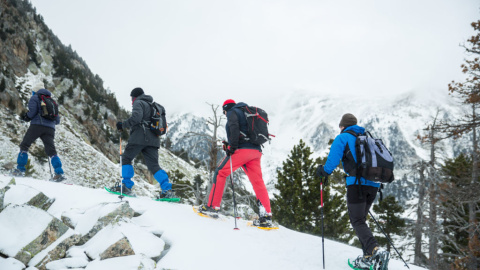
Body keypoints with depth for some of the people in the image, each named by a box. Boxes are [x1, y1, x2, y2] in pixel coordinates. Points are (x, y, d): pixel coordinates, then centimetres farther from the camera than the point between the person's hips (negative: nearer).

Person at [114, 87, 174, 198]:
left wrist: (123, 124, -6)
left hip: (139, 137, -7)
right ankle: (167, 189, -12)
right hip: (153, 139, 7)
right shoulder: (152, 105, 29)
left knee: (126, 159, 6)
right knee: (154, 165, 2)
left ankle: (126, 186, -1)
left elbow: (136, 117, -15)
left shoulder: (138, 103, 3)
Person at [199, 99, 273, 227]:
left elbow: (234, 127, -13)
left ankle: (213, 206, 4)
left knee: (220, 173, 4)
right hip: (256, 151, 8)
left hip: (242, 149, -7)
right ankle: (266, 216, -4)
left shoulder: (232, 112, 7)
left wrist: (232, 146, -15)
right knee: (258, 182, 3)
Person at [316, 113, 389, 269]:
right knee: (361, 219, 17)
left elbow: (334, 157, -8)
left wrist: (324, 172, 8)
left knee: (357, 221, -3)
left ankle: (374, 249, -23)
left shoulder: (343, 137, 4)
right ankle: (368, 255, 12)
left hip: (357, 183, -6)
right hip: (374, 184, 7)